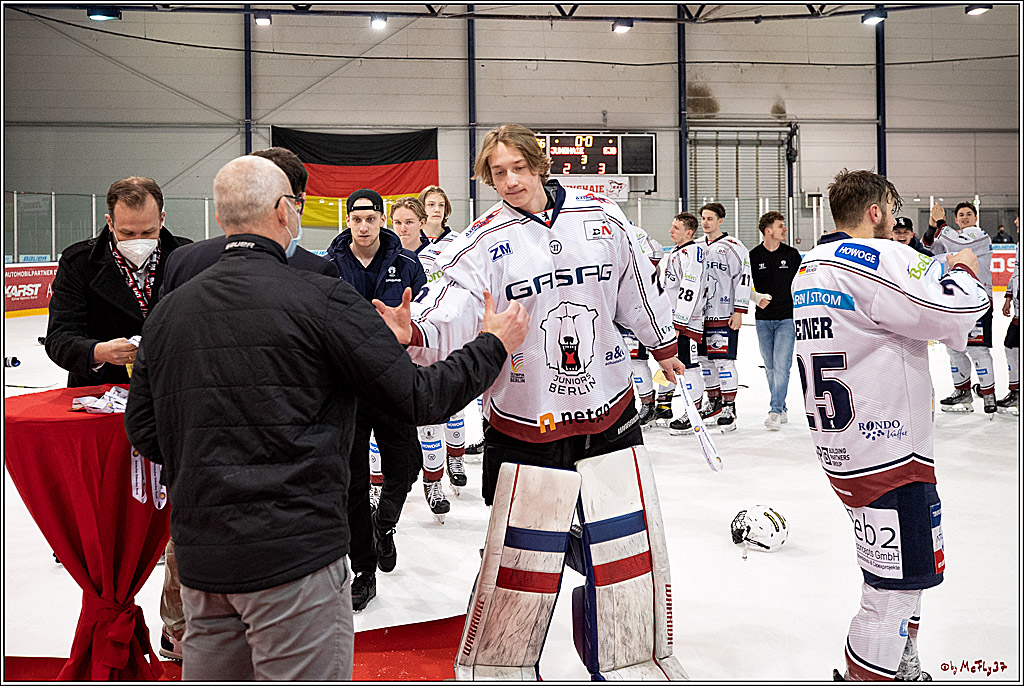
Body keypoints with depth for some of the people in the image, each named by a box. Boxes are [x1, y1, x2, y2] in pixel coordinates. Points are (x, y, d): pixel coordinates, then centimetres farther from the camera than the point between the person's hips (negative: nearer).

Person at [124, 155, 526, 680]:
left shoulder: (169, 310, 5)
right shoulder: (322, 298, -12)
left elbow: (142, 430, 9)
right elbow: (419, 399, -10)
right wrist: (493, 345, 4)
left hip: (200, 556, 7)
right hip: (295, 554, -6)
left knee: (213, 674, 21)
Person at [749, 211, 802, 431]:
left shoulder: (792, 254, 4)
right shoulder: (753, 256, 1)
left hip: (787, 318, -1)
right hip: (763, 320, 1)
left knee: (781, 365, -11)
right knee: (770, 367, 8)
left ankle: (775, 412, -11)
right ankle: (781, 409, 19)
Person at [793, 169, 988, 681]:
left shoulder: (808, 268, 14)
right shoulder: (878, 257, -16)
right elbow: (958, 315, -21)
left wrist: (939, 269, 16)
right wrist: (961, 272, 0)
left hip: (839, 445, 10)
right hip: (886, 451, -10)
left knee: (901, 570, 24)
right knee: (895, 585, 0)